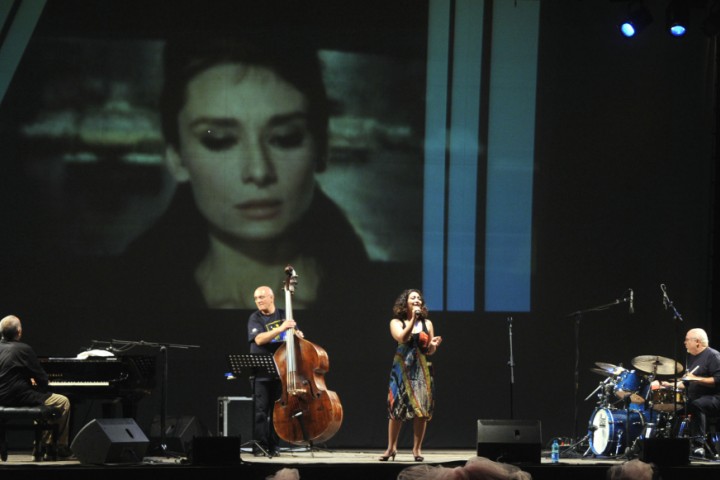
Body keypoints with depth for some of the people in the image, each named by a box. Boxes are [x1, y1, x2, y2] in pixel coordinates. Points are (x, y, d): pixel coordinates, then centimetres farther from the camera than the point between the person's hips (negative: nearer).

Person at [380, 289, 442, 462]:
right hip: (402, 368, -2)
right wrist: (413, 319, -17)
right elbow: (402, 338, -16)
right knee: (397, 408, -3)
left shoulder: (427, 323, 11)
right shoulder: (396, 323, 4)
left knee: (421, 409, -4)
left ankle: (417, 448, 1)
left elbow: (429, 350, 13)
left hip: (421, 369, 2)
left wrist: (433, 345, -9)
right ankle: (391, 447, 5)